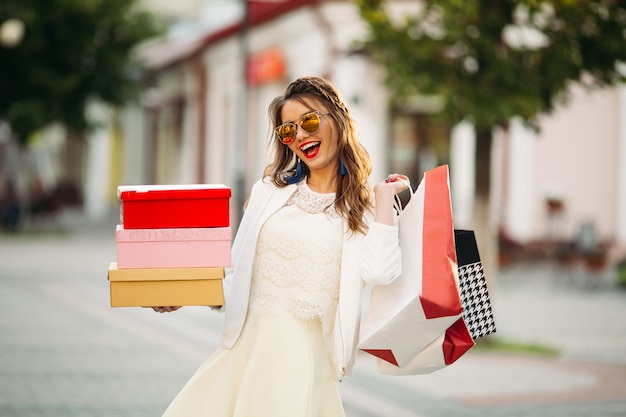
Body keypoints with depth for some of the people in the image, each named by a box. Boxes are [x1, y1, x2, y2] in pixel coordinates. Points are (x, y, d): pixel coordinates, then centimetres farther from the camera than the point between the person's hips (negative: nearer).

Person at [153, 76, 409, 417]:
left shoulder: (364, 207, 4)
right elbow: (240, 276, 13)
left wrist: (384, 196, -6)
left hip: (307, 354, -3)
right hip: (248, 346, 3)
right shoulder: (270, 191, 15)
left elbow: (378, 272, -15)